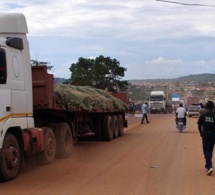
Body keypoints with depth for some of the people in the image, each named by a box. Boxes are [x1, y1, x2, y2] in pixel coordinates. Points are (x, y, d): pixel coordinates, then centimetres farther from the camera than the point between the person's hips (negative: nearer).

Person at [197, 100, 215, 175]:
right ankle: (208, 165, 30)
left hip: (205, 135, -1)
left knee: (206, 151, 0)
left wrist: (201, 133, 20)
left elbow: (199, 126, 3)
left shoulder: (203, 115, -4)